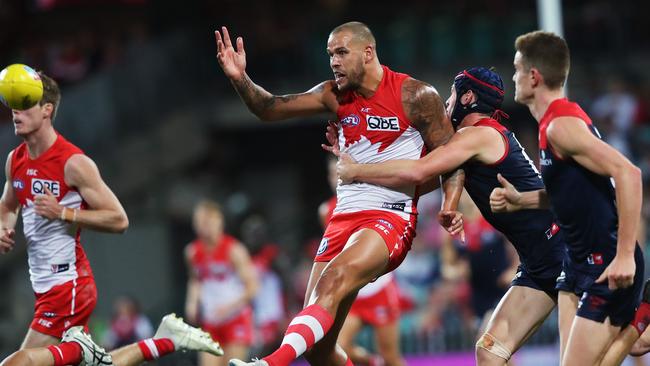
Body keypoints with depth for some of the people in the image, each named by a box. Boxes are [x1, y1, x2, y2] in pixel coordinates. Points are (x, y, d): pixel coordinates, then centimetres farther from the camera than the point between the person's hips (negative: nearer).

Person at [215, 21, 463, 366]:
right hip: (344, 219, 7)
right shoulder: (334, 95, 10)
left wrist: (450, 208, -18)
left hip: (391, 218, -7)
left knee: (335, 279, -35)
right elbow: (270, 109, 4)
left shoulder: (414, 96, -4)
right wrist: (240, 79, -15)